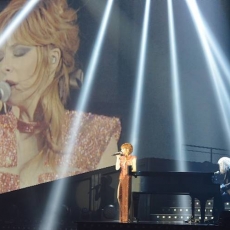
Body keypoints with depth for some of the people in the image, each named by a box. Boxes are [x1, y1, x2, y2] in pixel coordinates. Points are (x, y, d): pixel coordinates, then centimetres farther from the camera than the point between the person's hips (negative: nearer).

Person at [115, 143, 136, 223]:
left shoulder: (133, 158, 0)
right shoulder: (121, 157, 12)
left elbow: (134, 169, -3)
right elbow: (117, 168, 4)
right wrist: (118, 158, 1)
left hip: (129, 178, -5)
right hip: (122, 178, 5)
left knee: (127, 197, -6)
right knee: (121, 197, 2)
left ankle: (127, 217, -2)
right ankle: (123, 217, 10)